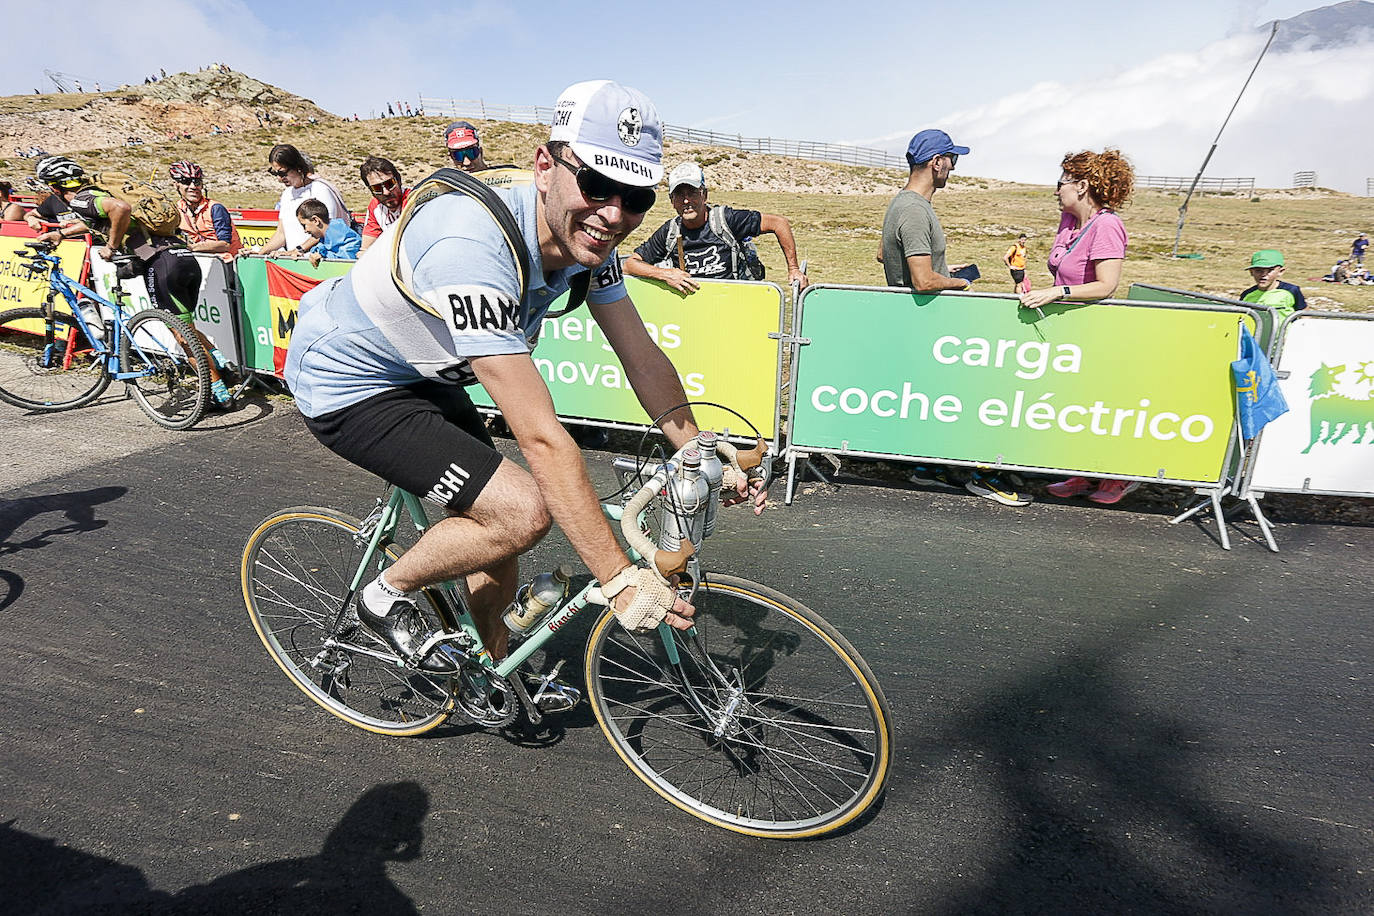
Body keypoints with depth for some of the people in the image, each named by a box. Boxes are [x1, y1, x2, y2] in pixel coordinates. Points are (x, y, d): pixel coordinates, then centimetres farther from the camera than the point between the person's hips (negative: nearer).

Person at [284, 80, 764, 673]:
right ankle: (388, 596, 6)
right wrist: (621, 580, -35)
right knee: (521, 512, -21)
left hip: (423, 375, 8)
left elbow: (641, 355, -4)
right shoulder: (476, 247, -38)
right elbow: (541, 439, -39)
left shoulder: (586, 235, -13)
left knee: (495, 527, 10)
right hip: (346, 383, -8)